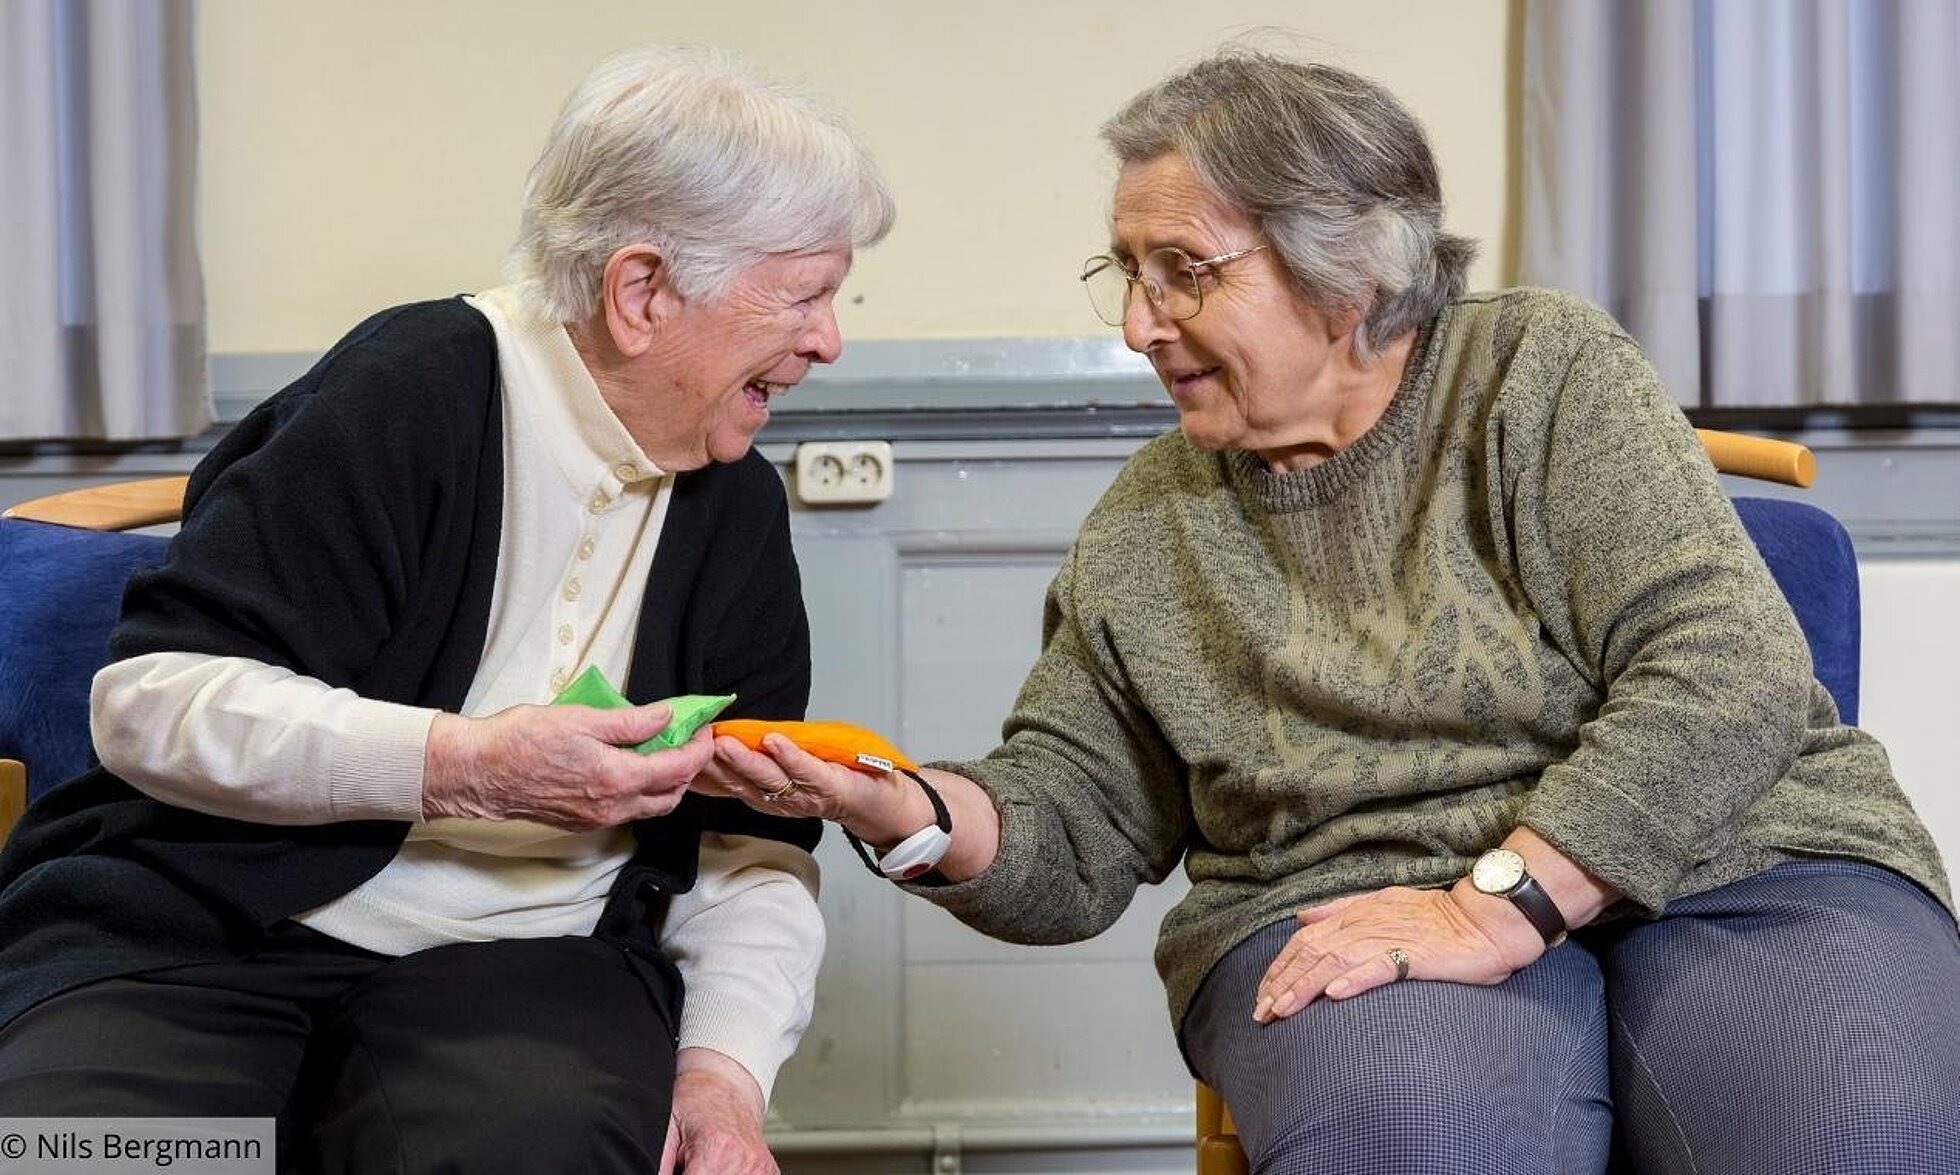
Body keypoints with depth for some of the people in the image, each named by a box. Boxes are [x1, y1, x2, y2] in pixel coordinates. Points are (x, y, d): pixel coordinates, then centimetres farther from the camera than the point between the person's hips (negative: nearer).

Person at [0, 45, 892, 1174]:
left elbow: (754, 851, 12)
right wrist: (464, 766, -24)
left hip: (522, 955, 4)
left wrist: (726, 1069, -7)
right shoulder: (412, 390, -8)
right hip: (193, 936, -3)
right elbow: (153, 699, -14)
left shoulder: (739, 507, 10)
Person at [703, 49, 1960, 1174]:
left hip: (1731, 864, -1)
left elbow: (1730, 671, -10)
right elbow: (1071, 831, 13)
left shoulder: (1546, 370, 1)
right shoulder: (1145, 528, 13)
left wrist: (1497, 903, -19)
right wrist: (904, 809, -9)